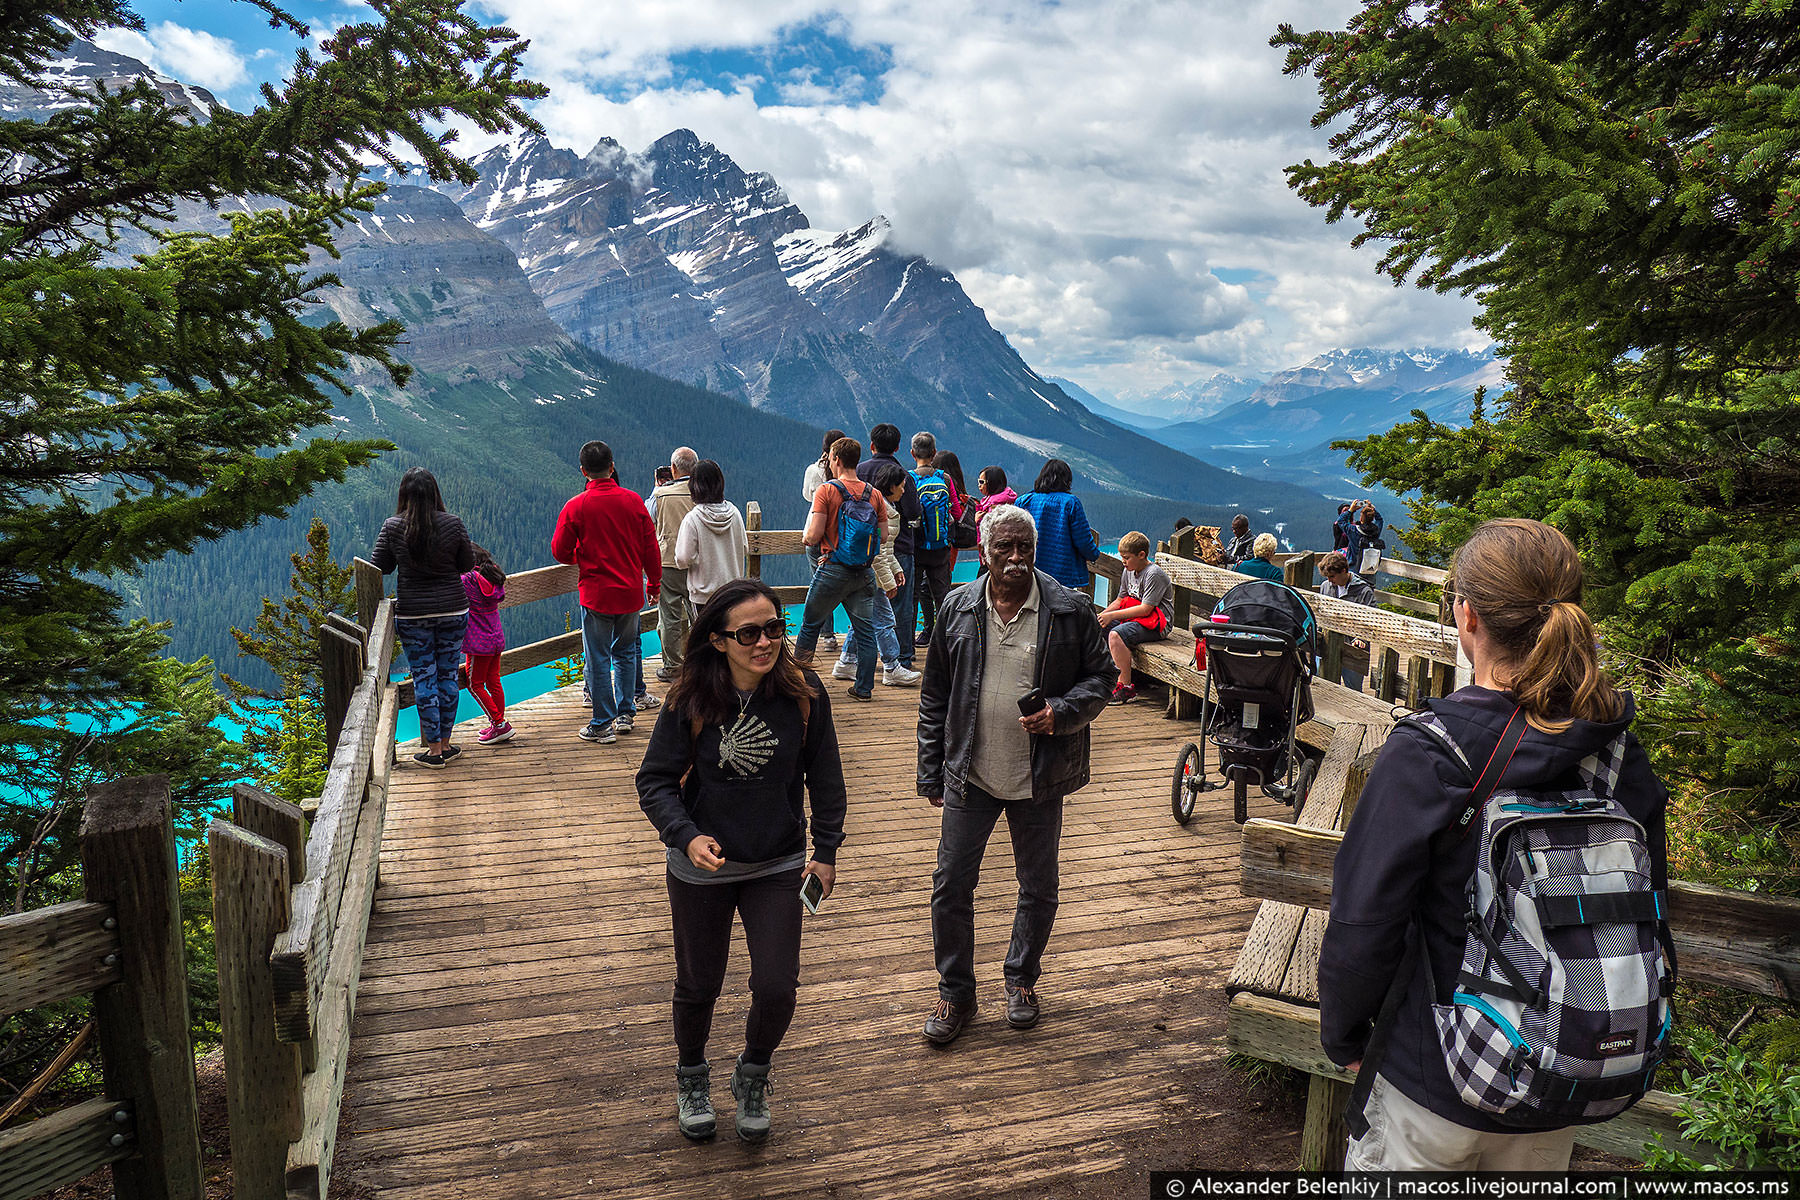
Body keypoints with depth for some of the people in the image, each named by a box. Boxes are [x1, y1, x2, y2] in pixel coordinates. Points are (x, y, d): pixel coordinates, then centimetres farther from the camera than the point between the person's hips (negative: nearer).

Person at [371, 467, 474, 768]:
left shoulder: (393, 526, -7)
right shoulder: (453, 524, -7)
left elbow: (379, 567, 2)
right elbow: (467, 564, 2)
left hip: (412, 615, -1)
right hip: (452, 610, 1)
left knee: (423, 678, 6)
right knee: (448, 675, 11)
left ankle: (434, 748, 11)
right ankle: (445, 744, 18)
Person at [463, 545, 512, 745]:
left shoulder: (467, 580, -16)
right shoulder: (494, 576, 4)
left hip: (479, 642, -7)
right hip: (497, 639, 7)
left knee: (475, 684, 4)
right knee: (493, 682, 15)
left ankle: (499, 724, 0)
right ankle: (499, 725, 21)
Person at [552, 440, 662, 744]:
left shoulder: (575, 507, -10)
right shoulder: (633, 501, -2)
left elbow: (560, 552, -4)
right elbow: (651, 547, 2)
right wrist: (654, 582, 15)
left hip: (596, 594, -3)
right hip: (631, 593, 3)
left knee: (599, 660, 4)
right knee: (626, 652, 18)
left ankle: (603, 725, 9)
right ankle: (625, 714, 23)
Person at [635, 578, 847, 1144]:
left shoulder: (803, 695, -13)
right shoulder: (689, 701, -17)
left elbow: (825, 779, -1)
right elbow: (654, 781, -10)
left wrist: (826, 853, 0)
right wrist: (687, 836, -25)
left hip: (779, 867, 1)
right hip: (701, 869, -1)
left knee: (777, 988, 1)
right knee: (698, 985, 16)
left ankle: (753, 1076, 35)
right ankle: (691, 1076, 47)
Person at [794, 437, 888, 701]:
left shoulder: (827, 490, -9)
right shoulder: (875, 494, 4)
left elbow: (814, 535, -13)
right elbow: (883, 538, 6)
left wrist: (806, 538, 9)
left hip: (833, 570, -3)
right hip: (864, 573, 3)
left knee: (810, 624, 13)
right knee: (865, 629, 8)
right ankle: (864, 687, 10)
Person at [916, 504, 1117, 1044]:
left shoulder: (1071, 610, -7)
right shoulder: (958, 608, -2)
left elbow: (1102, 676, 3)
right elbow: (934, 696, 5)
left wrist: (1062, 713, -17)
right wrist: (931, 772, 5)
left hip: (1040, 778, -1)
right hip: (969, 775, 1)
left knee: (1039, 887, 14)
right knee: (951, 885, 5)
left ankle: (1022, 979, 38)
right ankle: (955, 991, 24)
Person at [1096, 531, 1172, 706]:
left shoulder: (1154, 574, -16)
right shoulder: (1129, 572, 12)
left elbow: (1145, 609, -21)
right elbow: (1120, 601, 17)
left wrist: (1112, 615, -20)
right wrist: (1102, 614, -2)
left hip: (1156, 624, -9)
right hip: (1134, 617, 9)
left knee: (1115, 634, -31)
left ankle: (1126, 688, -27)